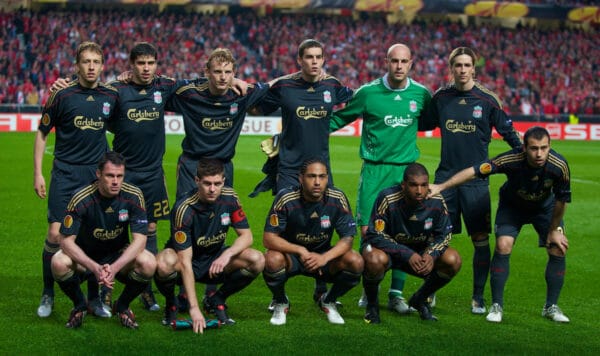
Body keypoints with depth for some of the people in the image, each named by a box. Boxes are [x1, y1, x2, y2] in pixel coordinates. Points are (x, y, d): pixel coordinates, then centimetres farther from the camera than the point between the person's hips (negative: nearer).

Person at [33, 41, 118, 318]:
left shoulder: (112, 96, 2)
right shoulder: (62, 95, -5)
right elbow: (42, 133, 2)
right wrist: (37, 173, -2)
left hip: (98, 174, 2)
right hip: (66, 173, -2)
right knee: (55, 234, -7)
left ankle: (94, 297, 16)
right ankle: (48, 295, 10)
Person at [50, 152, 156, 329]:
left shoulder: (133, 196, -18)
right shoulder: (81, 198, -22)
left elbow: (140, 239, -20)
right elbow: (66, 241, -23)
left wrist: (114, 267, -36)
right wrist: (95, 268, -37)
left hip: (119, 256, 1)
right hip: (85, 256, -1)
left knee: (148, 263, -29)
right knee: (59, 263, -33)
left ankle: (122, 306, 2)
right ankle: (79, 305, 1)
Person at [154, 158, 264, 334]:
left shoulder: (230, 198, -14)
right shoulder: (184, 208, -28)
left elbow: (246, 236, -7)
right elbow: (185, 261, -31)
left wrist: (227, 254, -30)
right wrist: (194, 308, -37)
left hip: (215, 261, 4)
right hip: (187, 261, -4)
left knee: (257, 260, -22)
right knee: (164, 263, -39)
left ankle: (217, 300, 3)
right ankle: (171, 304, -4)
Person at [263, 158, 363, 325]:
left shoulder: (337, 199, -15)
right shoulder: (286, 198, -20)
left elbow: (347, 238, -13)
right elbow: (268, 238, -21)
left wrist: (325, 258, -33)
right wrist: (300, 251, -36)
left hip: (323, 256, 2)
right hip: (290, 254, -2)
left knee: (356, 262, -24)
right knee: (273, 260, -36)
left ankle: (328, 301, 7)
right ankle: (281, 302, -1)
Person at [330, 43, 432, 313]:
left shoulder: (421, 94, 4)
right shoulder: (368, 92, -3)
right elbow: (338, 119, 8)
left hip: (406, 169, 2)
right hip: (374, 169, -2)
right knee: (367, 230, -3)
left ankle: (396, 294, 10)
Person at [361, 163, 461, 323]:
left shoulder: (437, 201, -16)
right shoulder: (387, 199, -26)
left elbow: (444, 235, -3)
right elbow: (376, 236, -25)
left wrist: (431, 255, -26)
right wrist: (407, 255, -35)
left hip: (420, 251, 4)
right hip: (387, 248, -4)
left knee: (453, 260, -19)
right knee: (376, 259, -39)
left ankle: (419, 300, 8)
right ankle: (372, 304, -6)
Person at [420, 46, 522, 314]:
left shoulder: (487, 100, -2)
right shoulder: (441, 98, 5)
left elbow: (508, 132, 6)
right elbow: (423, 124, 20)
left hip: (476, 178, -2)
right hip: (446, 176, 2)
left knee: (480, 239, -1)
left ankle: (478, 297, 12)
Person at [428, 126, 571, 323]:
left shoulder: (559, 165, -33)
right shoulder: (511, 160, -37)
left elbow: (561, 200, -17)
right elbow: (474, 171, -36)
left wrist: (555, 229, -8)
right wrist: (441, 186, -42)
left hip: (545, 207, 2)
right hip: (512, 205, -2)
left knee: (558, 249, -10)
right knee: (503, 246, -20)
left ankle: (551, 307, 7)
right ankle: (496, 306, -8)